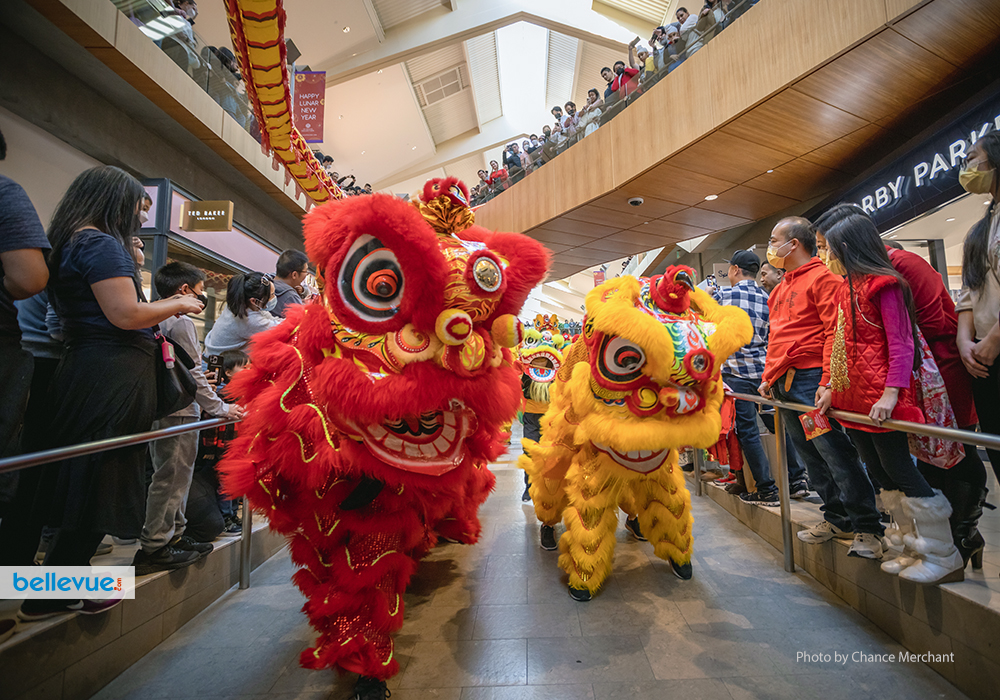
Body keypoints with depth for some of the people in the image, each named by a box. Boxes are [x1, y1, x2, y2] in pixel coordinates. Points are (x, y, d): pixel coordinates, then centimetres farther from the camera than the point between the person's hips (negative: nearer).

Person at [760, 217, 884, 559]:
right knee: (812, 458, 13)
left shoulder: (822, 277, -6)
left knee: (836, 454, -5)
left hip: (811, 380, -9)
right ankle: (838, 519, 25)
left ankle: (867, 528, 8)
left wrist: (828, 382, -21)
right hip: (783, 385, 9)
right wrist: (769, 376, 17)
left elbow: (837, 332, -15)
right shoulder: (781, 289, 21)